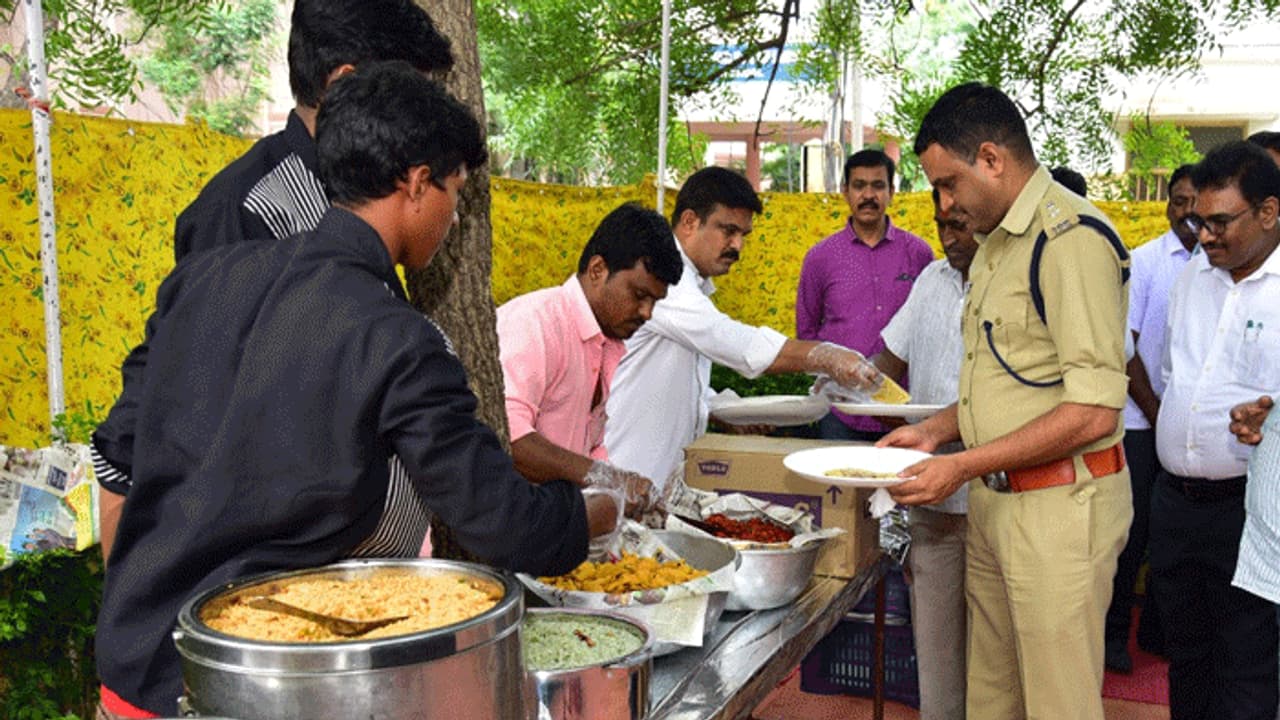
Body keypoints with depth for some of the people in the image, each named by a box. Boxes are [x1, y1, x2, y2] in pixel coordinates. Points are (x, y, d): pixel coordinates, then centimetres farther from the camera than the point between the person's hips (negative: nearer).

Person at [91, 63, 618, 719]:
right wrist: (593, 515, 5)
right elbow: (504, 526, -14)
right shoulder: (399, 344, -21)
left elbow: (122, 449, 8)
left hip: (126, 659, 7)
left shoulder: (202, 276, -1)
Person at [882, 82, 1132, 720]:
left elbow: (1093, 411, -22)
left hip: (1059, 504, -9)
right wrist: (938, 429, 9)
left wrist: (963, 467, -20)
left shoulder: (1071, 237, -17)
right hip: (996, 501, 9)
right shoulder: (995, 243, 15)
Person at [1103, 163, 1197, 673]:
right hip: (1141, 420, -2)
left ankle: (1159, 631, 25)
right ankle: (1113, 633, 17)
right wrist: (1156, 415, -6)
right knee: (1132, 529, 2)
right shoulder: (1144, 262, -3)